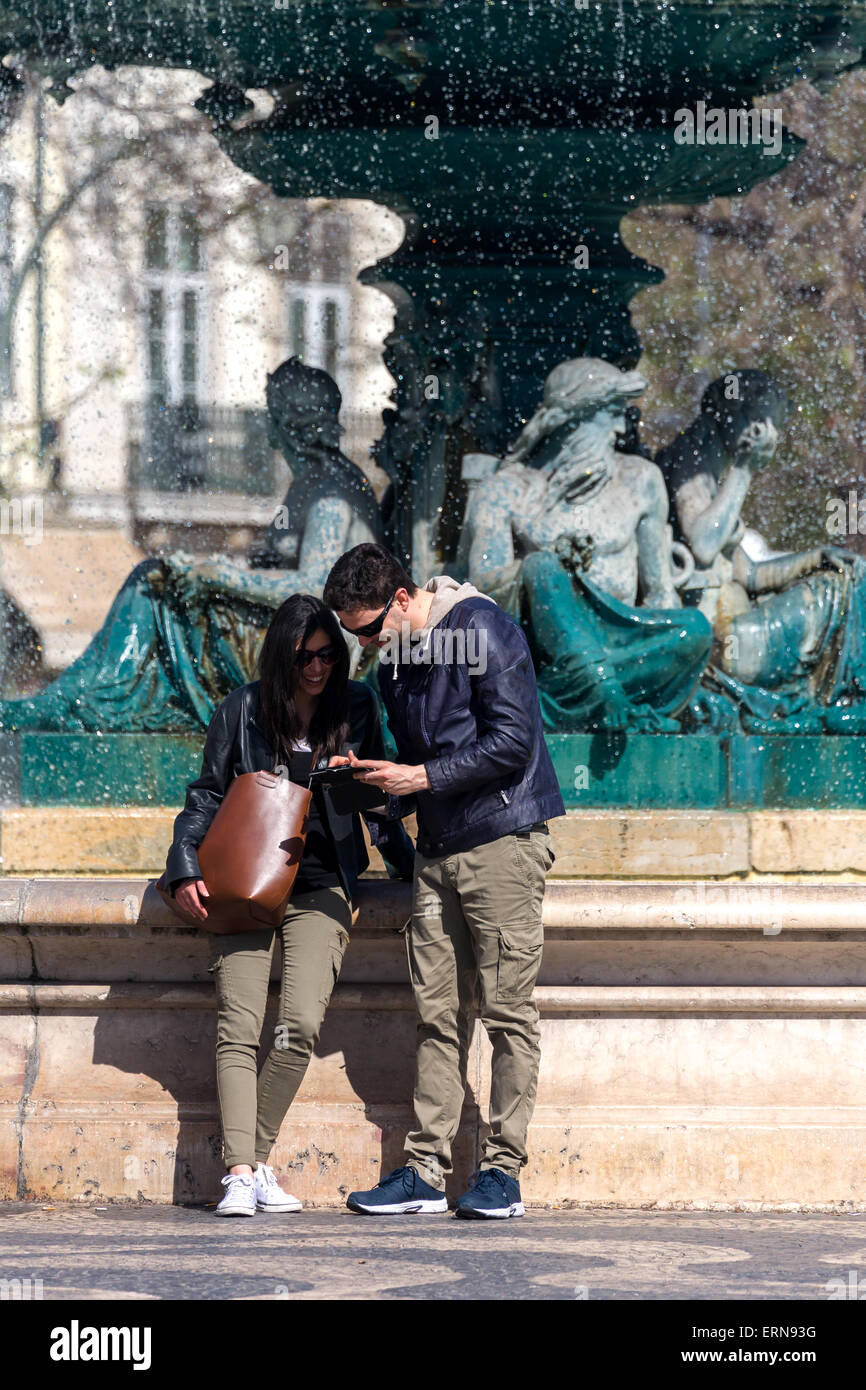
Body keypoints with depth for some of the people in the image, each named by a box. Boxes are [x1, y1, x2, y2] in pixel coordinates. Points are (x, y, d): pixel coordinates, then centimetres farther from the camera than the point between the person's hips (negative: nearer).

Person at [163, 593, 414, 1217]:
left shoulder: (356, 706, 6)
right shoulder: (244, 711, 3)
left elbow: (375, 796, 18)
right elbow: (208, 795, 7)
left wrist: (407, 864, 14)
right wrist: (186, 869, -5)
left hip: (321, 888, 1)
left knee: (300, 1026, -18)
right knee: (239, 1028, -14)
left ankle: (257, 1160, -6)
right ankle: (240, 1173, -19)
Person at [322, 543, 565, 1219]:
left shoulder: (483, 630, -9)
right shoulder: (395, 662, 16)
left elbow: (512, 740, -15)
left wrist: (423, 778, -14)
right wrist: (382, 781, 3)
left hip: (504, 840, -8)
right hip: (437, 851, 8)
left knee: (508, 1009, -6)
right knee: (438, 1015, 3)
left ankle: (504, 1170, -4)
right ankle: (426, 1170, 2)